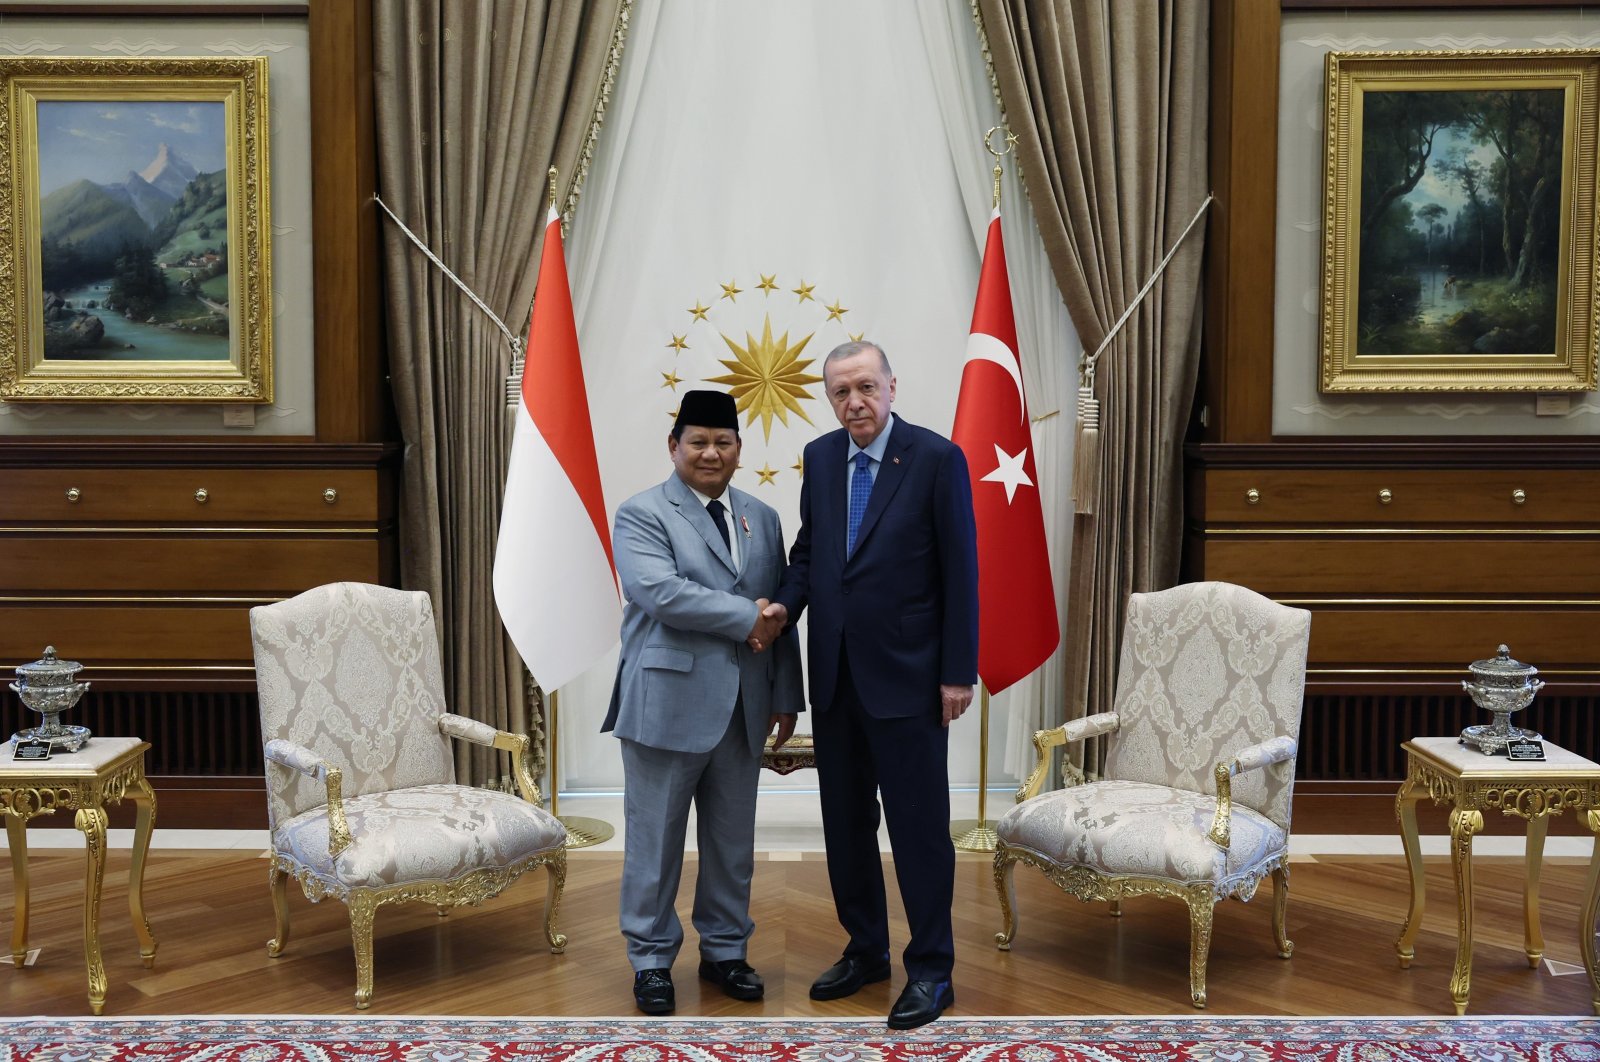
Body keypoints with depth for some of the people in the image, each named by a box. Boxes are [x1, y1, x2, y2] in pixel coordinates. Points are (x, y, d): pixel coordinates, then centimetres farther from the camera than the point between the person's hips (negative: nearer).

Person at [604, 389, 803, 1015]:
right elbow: (659, 591, -20)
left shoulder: (761, 519, 13)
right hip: (669, 703, -5)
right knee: (656, 840, 5)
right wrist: (745, 617, -16)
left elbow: (779, 614, 13)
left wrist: (786, 694, 9)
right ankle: (651, 959, 20)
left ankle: (724, 950, 29)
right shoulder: (642, 515, -3)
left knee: (734, 839, 14)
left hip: (743, 708, 5)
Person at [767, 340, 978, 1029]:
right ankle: (865, 951, 31)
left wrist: (959, 673, -10)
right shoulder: (819, 456, 7)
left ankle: (931, 969, 18)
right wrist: (786, 601, -6)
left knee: (919, 825, 3)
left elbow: (960, 572, -9)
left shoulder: (937, 458, -9)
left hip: (906, 675, -5)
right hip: (835, 675, 6)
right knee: (845, 822, 15)